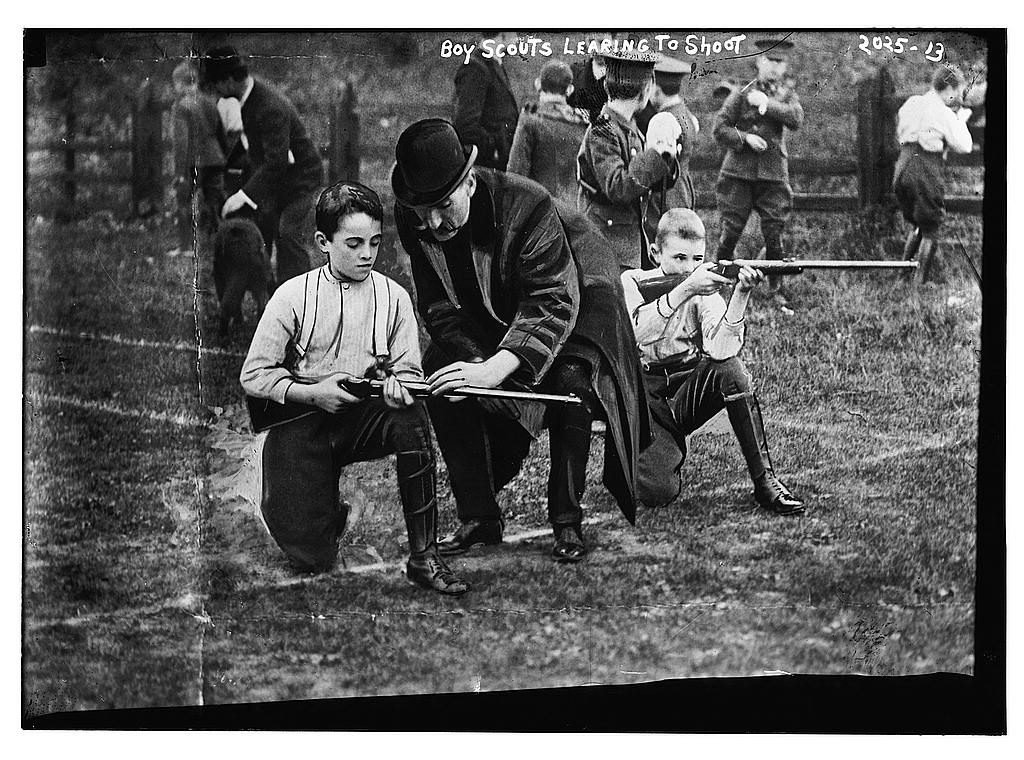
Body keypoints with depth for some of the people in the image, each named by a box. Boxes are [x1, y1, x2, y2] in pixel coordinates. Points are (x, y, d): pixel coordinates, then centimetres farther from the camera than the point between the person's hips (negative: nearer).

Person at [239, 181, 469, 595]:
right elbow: (253, 375, -5)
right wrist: (311, 392, -18)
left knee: (410, 416, -34)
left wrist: (399, 383, -21)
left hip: (363, 415, 2)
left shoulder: (393, 296, 1)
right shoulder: (294, 296, -6)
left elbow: (409, 370, 3)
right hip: (299, 422, -2)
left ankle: (423, 556, -25)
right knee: (309, 556, -14)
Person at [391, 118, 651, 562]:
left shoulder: (528, 205, -37)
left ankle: (567, 523, -16)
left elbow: (553, 301, -40)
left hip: (573, 292, -5)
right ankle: (478, 518, -6)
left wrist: (497, 367, -52)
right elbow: (440, 305, -15)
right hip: (490, 312, 5)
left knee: (571, 381, -30)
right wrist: (476, 361, -34)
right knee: (439, 377, -16)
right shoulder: (412, 219, -21)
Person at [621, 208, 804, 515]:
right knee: (657, 492, -27)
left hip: (688, 394, 2)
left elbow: (719, 350, -24)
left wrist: (741, 293, -36)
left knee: (730, 368, -31)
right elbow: (638, 331, -30)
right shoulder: (632, 282, -6)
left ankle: (765, 481, -20)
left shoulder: (704, 291, -4)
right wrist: (686, 289, -40)